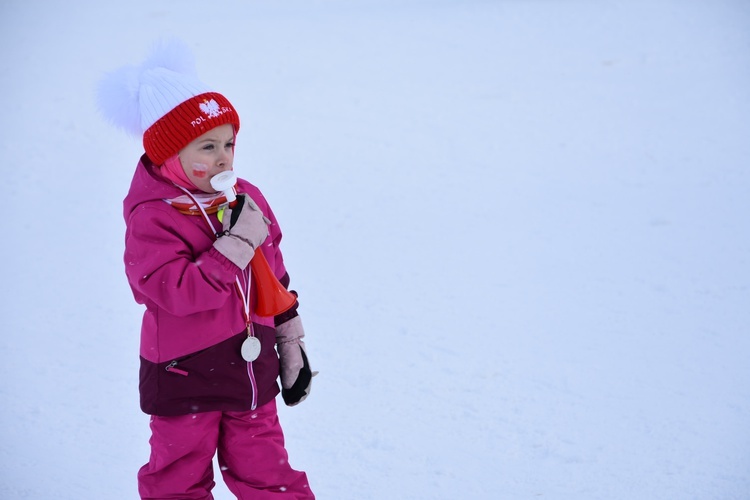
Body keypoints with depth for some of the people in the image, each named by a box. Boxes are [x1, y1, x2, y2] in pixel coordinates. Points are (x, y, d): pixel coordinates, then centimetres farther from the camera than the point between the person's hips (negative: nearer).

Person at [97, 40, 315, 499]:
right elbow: (179, 291, -30)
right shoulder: (152, 219, -17)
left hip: (252, 374, 4)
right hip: (186, 380, -4)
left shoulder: (247, 199, 2)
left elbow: (276, 280, 11)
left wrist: (292, 346, 15)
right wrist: (238, 243, -30)